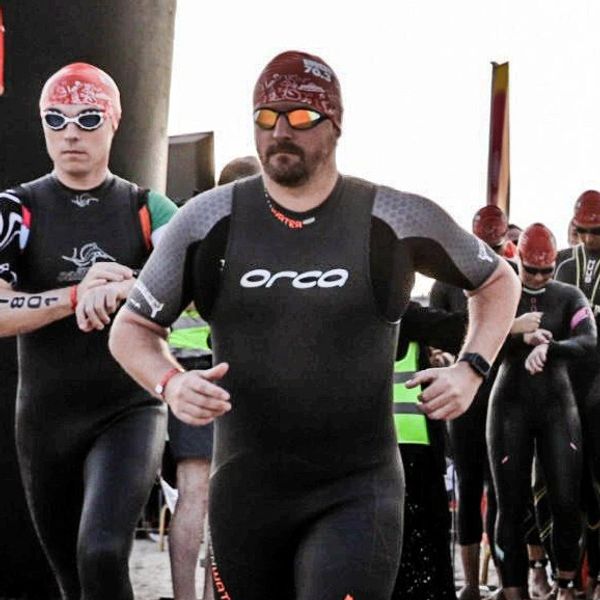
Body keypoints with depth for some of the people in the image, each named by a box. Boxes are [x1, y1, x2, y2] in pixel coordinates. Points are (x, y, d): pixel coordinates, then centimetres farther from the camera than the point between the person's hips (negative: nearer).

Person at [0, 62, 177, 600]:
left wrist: (122, 289, -27)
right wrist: (77, 296, -23)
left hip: (129, 413, -2)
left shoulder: (146, 210, 1)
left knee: (102, 555, -24)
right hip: (46, 422, 2)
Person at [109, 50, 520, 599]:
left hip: (356, 495, -2)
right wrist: (170, 383, -11)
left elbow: (498, 281, 15)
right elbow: (132, 328, 10)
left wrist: (471, 369, 0)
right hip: (244, 493, 3)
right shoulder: (208, 221, 1)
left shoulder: (398, 222, -2)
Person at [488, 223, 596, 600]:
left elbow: (589, 340, -11)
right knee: (512, 505, 1)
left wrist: (547, 349, -29)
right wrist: (522, 337, -29)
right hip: (511, 405, -1)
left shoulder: (569, 297, 5)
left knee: (566, 500, -4)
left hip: (557, 404, 1)